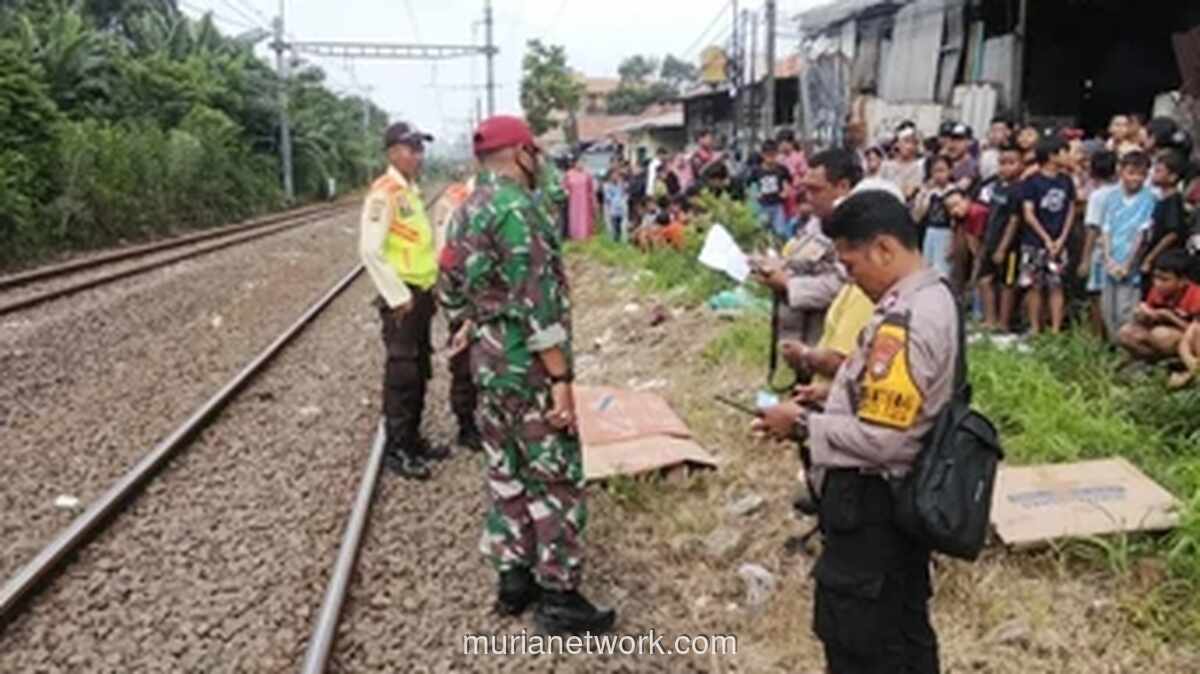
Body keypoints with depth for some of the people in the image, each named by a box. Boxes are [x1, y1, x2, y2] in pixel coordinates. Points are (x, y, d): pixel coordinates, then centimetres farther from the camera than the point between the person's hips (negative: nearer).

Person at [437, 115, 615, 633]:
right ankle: (559, 598, 9)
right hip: (528, 368, -9)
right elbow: (538, 304, -23)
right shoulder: (516, 208, -19)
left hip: (488, 363, 9)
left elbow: (451, 288, 18)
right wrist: (561, 379, -22)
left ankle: (514, 577, 27)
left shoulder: (466, 211, 11)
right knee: (555, 479, 0)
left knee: (507, 473, 17)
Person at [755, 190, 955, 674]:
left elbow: (879, 439, -28)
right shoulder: (933, 296, 3)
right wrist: (834, 394, 7)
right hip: (906, 492, 10)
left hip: (870, 501, -10)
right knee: (905, 627, 24)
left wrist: (804, 425, -16)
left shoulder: (902, 323, -28)